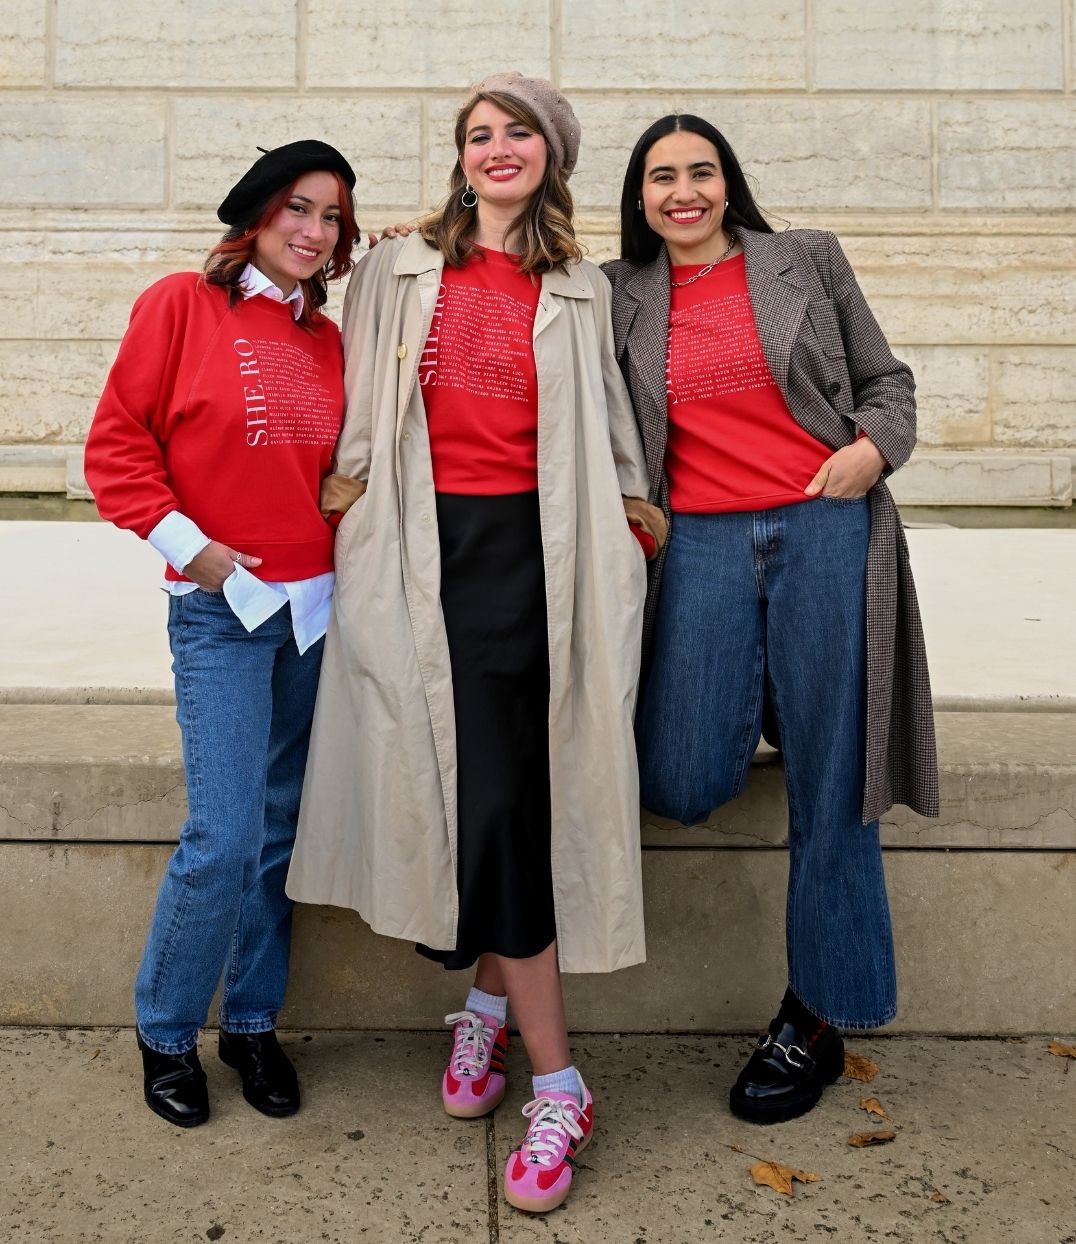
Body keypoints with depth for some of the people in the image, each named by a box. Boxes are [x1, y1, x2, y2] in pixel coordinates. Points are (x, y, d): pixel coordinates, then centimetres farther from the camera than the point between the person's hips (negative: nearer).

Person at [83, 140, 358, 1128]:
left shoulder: (325, 340, 12)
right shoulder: (182, 305, -2)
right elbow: (118, 444, -5)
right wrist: (187, 545, -11)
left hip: (313, 605, 5)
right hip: (222, 609, -5)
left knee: (281, 831, 10)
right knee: (224, 837, -8)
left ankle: (253, 1021, 27)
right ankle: (166, 1032, 16)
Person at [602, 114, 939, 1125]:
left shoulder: (807, 261, 9)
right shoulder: (620, 295, 11)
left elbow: (885, 378, 13)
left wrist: (874, 445, -7)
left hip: (826, 529, -1)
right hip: (702, 542, 1)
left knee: (829, 786, 1)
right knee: (682, 787, -9)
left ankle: (816, 1020, 19)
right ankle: (745, 702, 26)